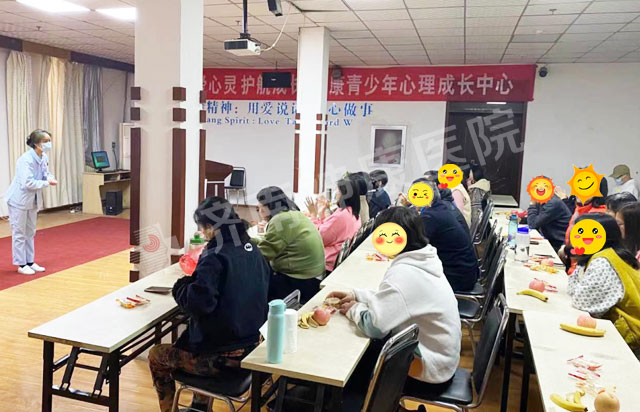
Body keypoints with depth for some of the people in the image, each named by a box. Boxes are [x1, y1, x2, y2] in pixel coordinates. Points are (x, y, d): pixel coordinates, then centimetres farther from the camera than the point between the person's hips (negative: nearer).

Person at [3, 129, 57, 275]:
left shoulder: (44, 158, -2)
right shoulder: (26, 160, -24)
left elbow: (46, 173, 8)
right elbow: (28, 183, -29)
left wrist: (50, 177, -15)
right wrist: (47, 183, -23)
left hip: (33, 200, 8)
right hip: (19, 200, -8)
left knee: (30, 233, 15)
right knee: (19, 233, 2)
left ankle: (30, 262, 24)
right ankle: (21, 265, 10)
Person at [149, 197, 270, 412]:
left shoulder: (215, 257, -23)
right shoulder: (252, 250, 1)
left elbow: (198, 302, -31)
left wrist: (181, 285, -11)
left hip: (222, 355, -8)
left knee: (156, 356, 17)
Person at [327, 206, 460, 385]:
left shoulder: (404, 273, -29)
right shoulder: (423, 259, -2)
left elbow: (373, 326, -27)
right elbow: (390, 297, 13)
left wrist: (354, 309, -8)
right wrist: (355, 295, 7)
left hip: (431, 365, -8)